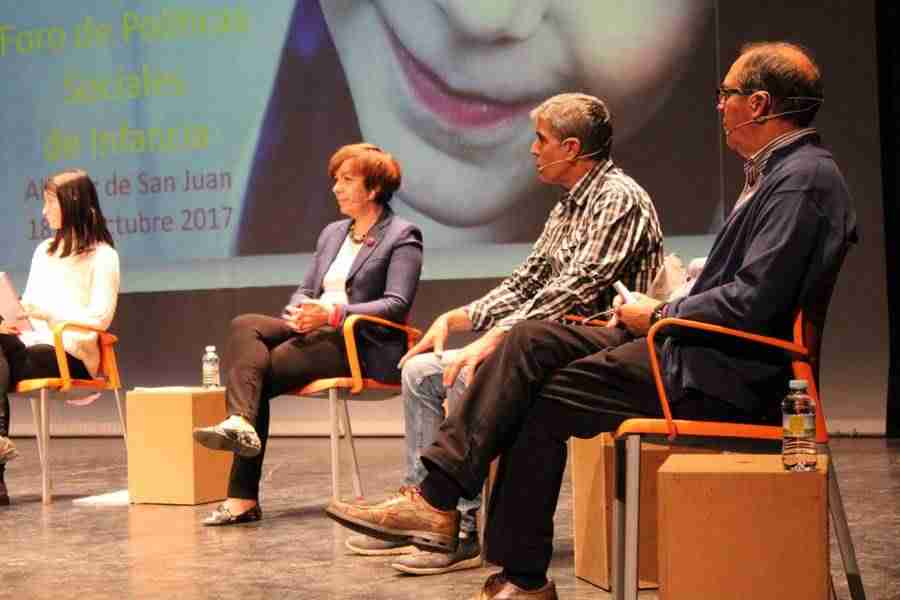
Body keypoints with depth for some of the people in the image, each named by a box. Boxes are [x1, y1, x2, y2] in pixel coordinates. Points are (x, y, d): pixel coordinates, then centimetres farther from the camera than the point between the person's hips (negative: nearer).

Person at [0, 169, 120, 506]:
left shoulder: (102, 256, -1)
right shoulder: (44, 251, 22)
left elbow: (99, 318, -10)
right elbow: (30, 304, 16)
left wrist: (47, 313, -20)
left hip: (70, 354, -6)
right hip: (35, 345, 6)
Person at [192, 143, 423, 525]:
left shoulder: (402, 237, 1)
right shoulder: (332, 233, 25)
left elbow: (397, 304, -11)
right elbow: (306, 289, 21)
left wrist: (333, 313, -22)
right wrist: (300, 313, -5)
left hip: (363, 345, -7)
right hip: (316, 335, 7)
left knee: (259, 368, -24)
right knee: (244, 326, -22)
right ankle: (240, 423, -41)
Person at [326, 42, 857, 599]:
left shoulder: (804, 178, -15)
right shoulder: (778, 170, 18)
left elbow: (753, 303, -23)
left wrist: (659, 315, -11)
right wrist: (664, 309, 6)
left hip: (728, 372, -10)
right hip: (700, 345, 10)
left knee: (546, 400, -10)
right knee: (533, 340, -3)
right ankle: (437, 499, -8)